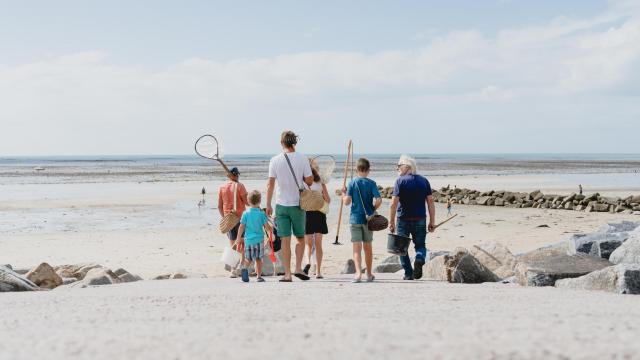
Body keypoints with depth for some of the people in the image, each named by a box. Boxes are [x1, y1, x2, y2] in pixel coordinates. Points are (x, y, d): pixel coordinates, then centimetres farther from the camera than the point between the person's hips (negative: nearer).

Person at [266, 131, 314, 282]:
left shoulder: (275, 160, -3)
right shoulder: (302, 158, -6)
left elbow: (270, 184, -3)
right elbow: (309, 181, -5)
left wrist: (268, 205, 4)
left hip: (281, 205, 1)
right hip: (298, 204, -1)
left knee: (285, 240, 4)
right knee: (300, 238, 15)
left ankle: (287, 274, 5)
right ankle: (298, 268, 4)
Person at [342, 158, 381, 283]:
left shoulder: (352, 183, -4)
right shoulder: (371, 183, -4)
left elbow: (347, 202, -9)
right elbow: (378, 200, -13)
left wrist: (343, 194, 10)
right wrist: (373, 209, 4)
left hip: (355, 218, -1)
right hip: (368, 219, 1)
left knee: (357, 247, -3)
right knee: (368, 247, 13)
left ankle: (358, 273, -19)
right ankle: (369, 274, 23)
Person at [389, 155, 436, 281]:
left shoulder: (400, 181, -6)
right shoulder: (424, 180, 6)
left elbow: (394, 203, -12)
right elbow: (430, 202, 3)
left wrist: (391, 222, -8)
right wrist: (432, 222, 6)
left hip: (403, 219, -3)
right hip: (420, 219, 3)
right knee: (420, 245, 14)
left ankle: (408, 274, 9)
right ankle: (420, 259, -17)